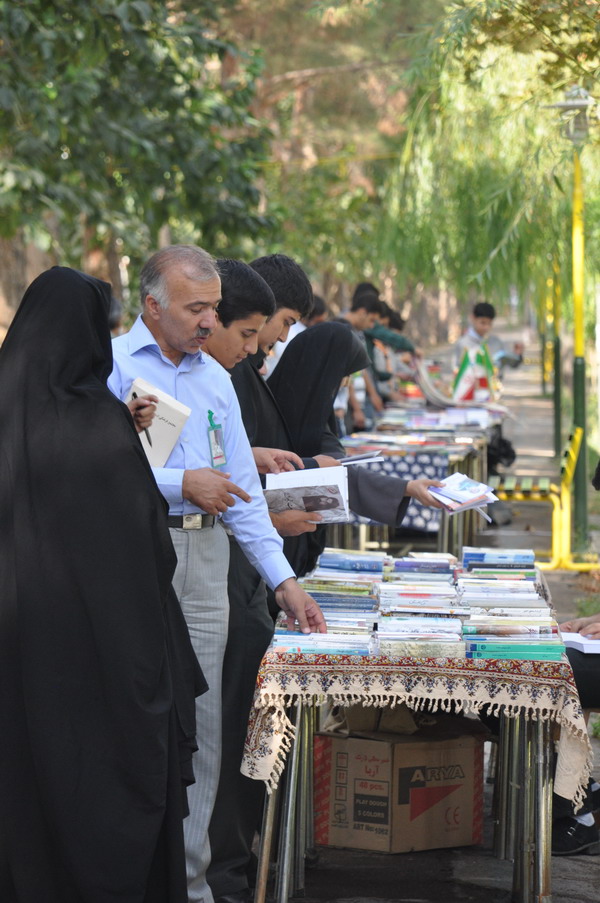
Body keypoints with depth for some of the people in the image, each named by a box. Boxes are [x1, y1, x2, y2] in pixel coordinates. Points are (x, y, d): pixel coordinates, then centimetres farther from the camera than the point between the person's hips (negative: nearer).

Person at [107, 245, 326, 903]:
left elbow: (241, 489, 16)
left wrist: (282, 579, 10)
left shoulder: (215, 379, 17)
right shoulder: (111, 365, -2)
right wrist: (181, 484, -13)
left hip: (203, 558, 6)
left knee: (199, 728, 6)